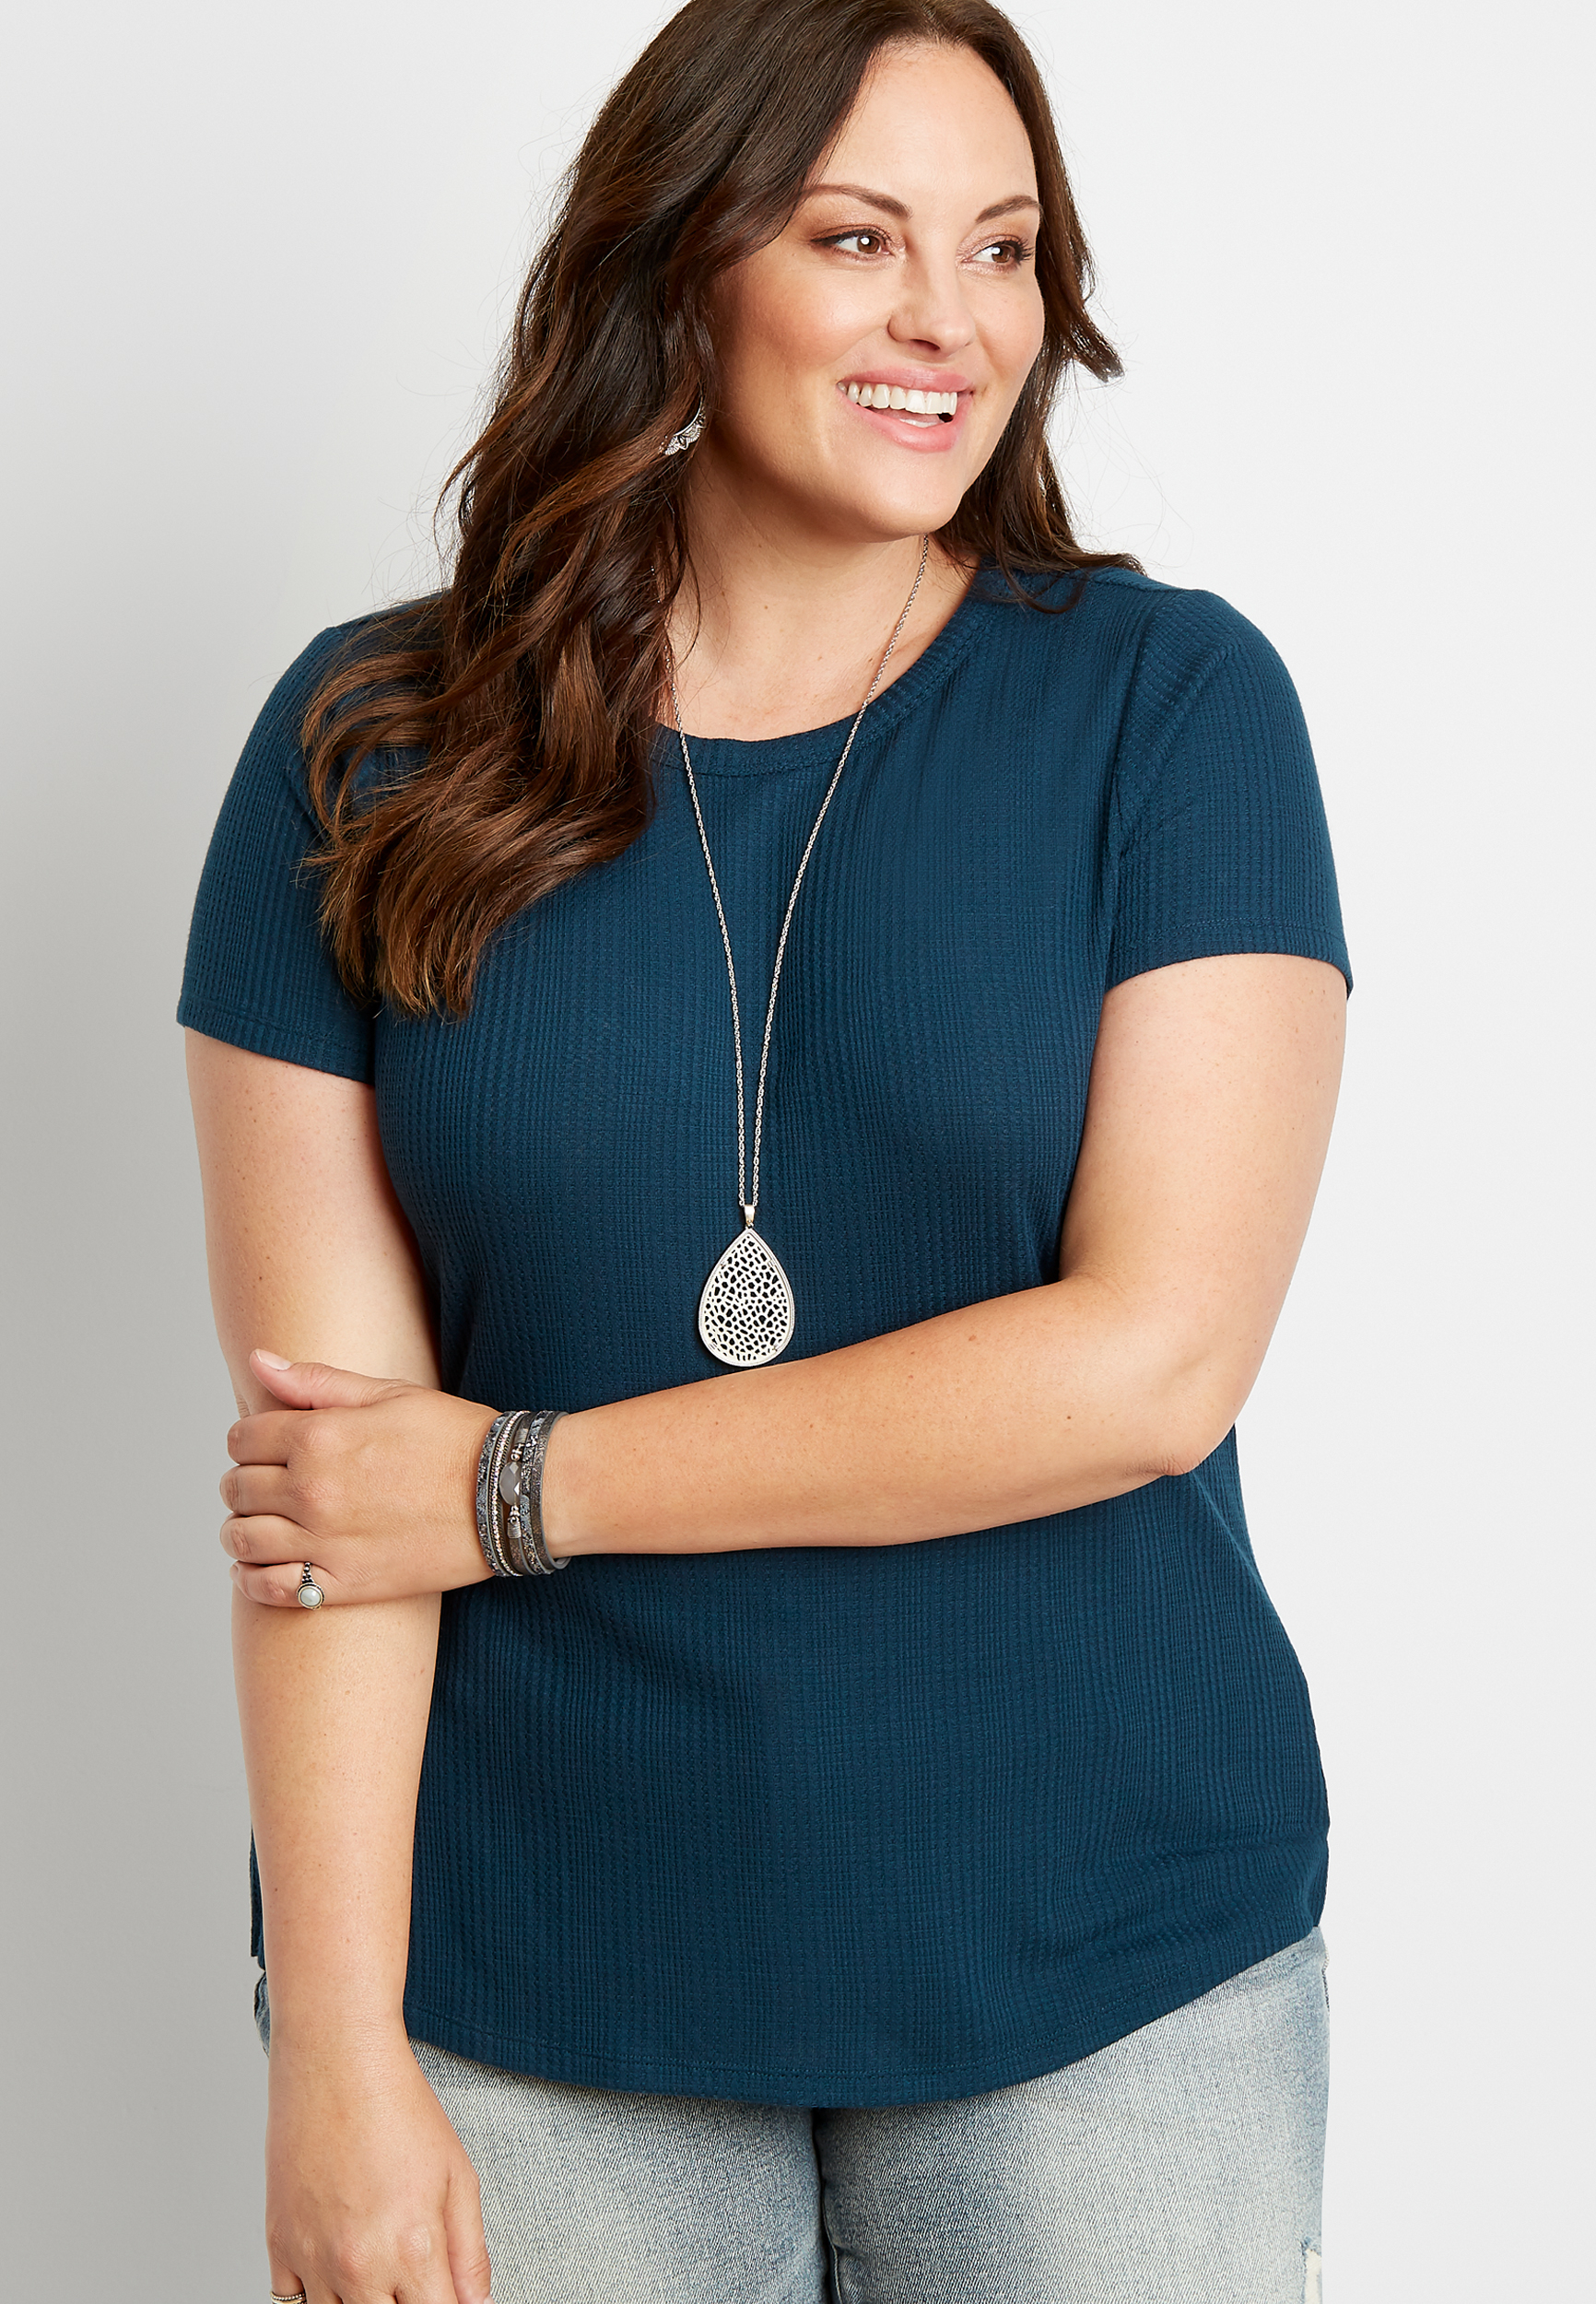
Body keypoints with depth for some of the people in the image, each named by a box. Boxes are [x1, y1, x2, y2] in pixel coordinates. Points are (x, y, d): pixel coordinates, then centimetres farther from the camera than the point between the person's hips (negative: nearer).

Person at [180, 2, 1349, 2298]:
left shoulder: (1169, 703, -5)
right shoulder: (377, 750, -2)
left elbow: (1154, 1358, -14)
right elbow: (322, 1449, -6)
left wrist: (517, 1485, -12)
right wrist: (341, 2056, -9)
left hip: (1103, 1956, 0)